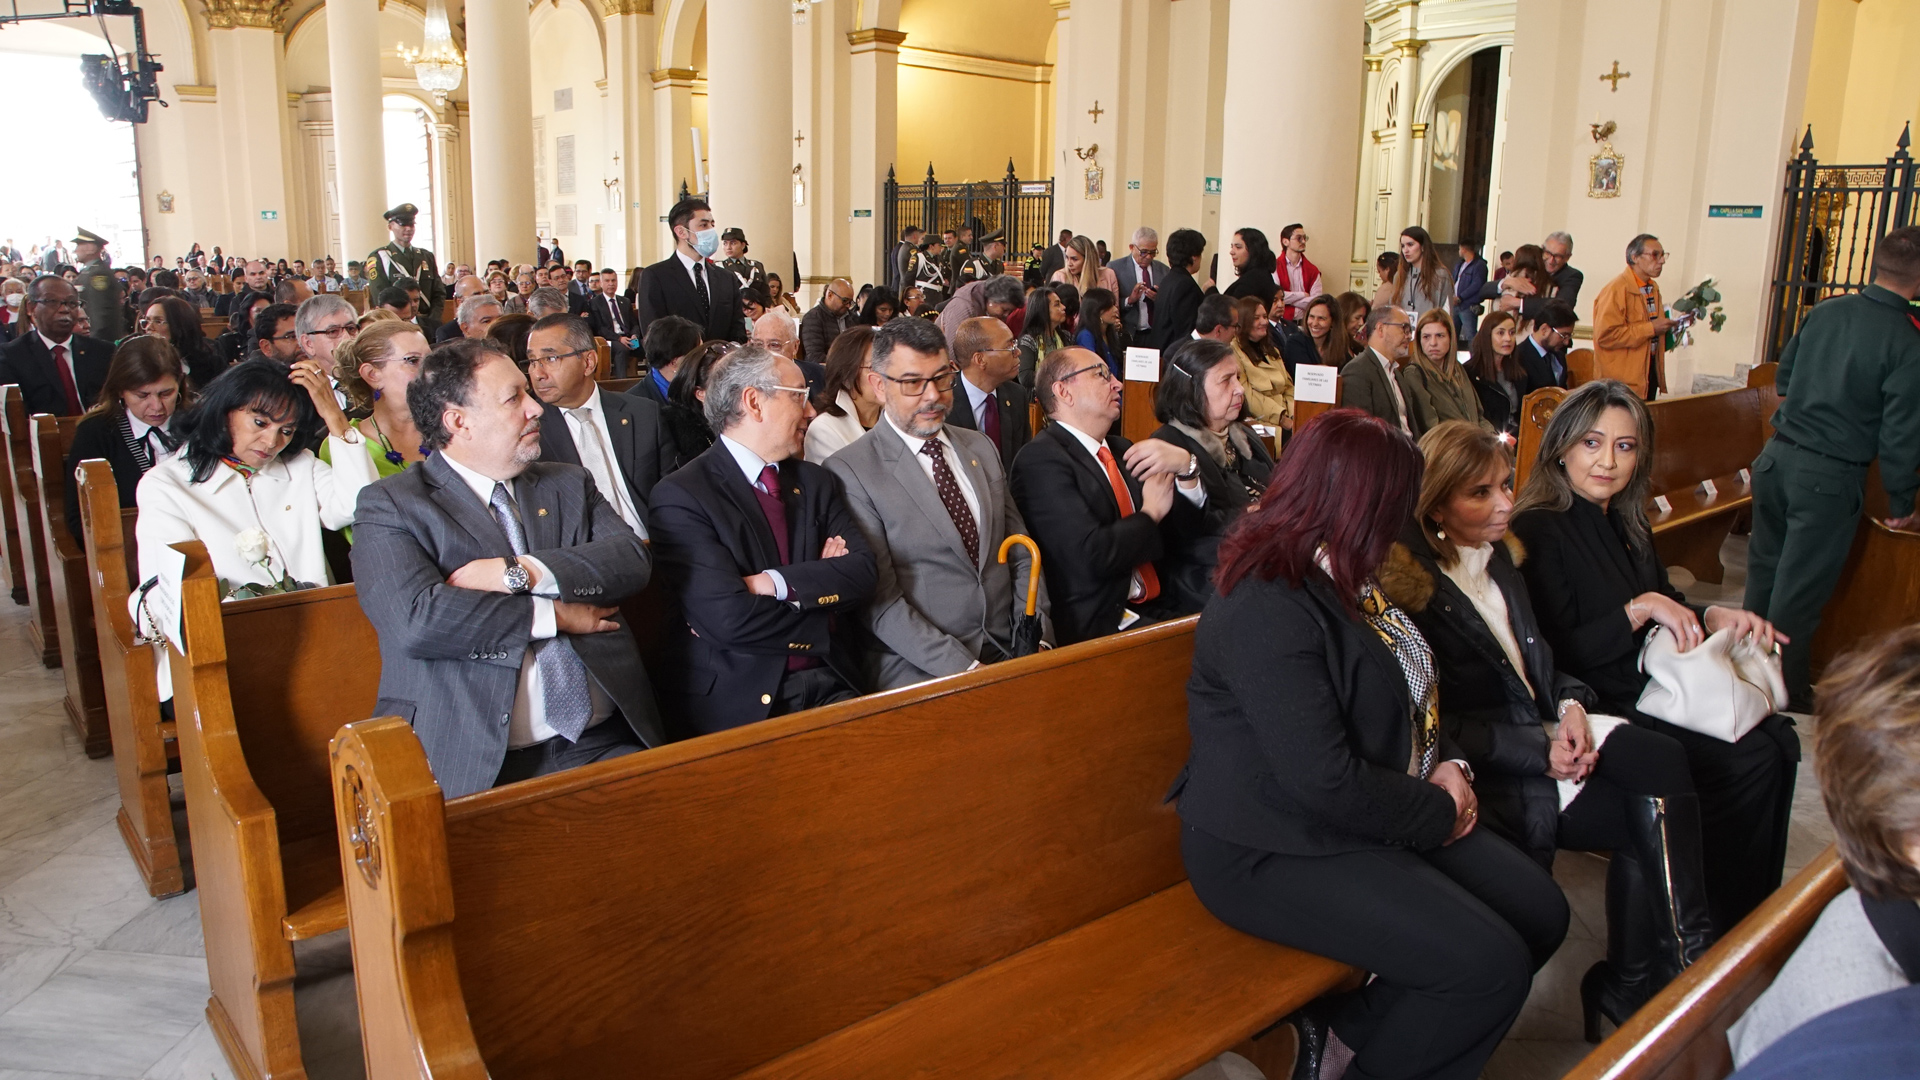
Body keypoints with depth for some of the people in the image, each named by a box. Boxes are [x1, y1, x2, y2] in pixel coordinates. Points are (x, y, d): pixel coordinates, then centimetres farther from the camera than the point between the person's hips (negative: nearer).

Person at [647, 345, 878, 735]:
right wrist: (821, 582, -3)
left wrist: (775, 583, -14)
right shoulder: (680, 496, -6)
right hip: (742, 700, -4)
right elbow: (727, 619, -16)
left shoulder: (818, 483, 14)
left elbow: (864, 572, 0)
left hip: (831, 686, 5)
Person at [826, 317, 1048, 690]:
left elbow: (1021, 557, 14)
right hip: (918, 671, -5)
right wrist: (964, 668, -16)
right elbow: (880, 602, -10)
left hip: (1009, 655, 5)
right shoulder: (851, 472, -6)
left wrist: (1036, 641, -1)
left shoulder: (980, 447, 13)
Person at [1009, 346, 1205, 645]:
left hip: (1157, 609, 8)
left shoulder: (1122, 450, 18)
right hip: (1097, 627, -8)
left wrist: (1185, 465, -6)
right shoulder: (1039, 462, -9)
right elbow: (1092, 556, -20)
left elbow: (1187, 523, 14)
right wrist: (1151, 513, -3)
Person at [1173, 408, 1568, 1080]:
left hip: (1381, 814, 11)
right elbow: (1325, 779, -28)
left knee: (1541, 913, 5)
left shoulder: (1341, 578, 8)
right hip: (1275, 853, -10)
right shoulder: (1267, 609, -24)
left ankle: (1346, 1024, 13)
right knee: (1491, 967, -19)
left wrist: (1449, 765, 2)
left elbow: (1408, 690, 21)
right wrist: (1442, 812, -12)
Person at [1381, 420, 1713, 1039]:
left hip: (1542, 729, 8)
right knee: (1655, 814, -21)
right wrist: (1541, 749, -18)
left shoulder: (1500, 557, 13)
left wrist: (1571, 704, -3)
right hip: (1485, 776, -8)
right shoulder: (1408, 583, -12)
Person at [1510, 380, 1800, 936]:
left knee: (1778, 737, -11)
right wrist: (1638, 609, -20)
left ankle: (1759, 907, 2)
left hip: (1652, 687, 8)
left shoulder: (1625, 523, 13)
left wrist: (1715, 616, -2)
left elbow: (1667, 602, 19)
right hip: (1597, 704, -8)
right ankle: (1724, 926, -2)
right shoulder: (1539, 529, -14)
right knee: (1750, 759, -18)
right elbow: (1554, 655, -17)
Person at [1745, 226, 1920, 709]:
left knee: (1764, 570, 19)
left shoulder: (1826, 311, 1)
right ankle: (1784, 687, 20)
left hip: (1776, 455, 5)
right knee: (1799, 591, 6)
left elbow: (1783, 374, 14)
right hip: (1830, 476, -5)